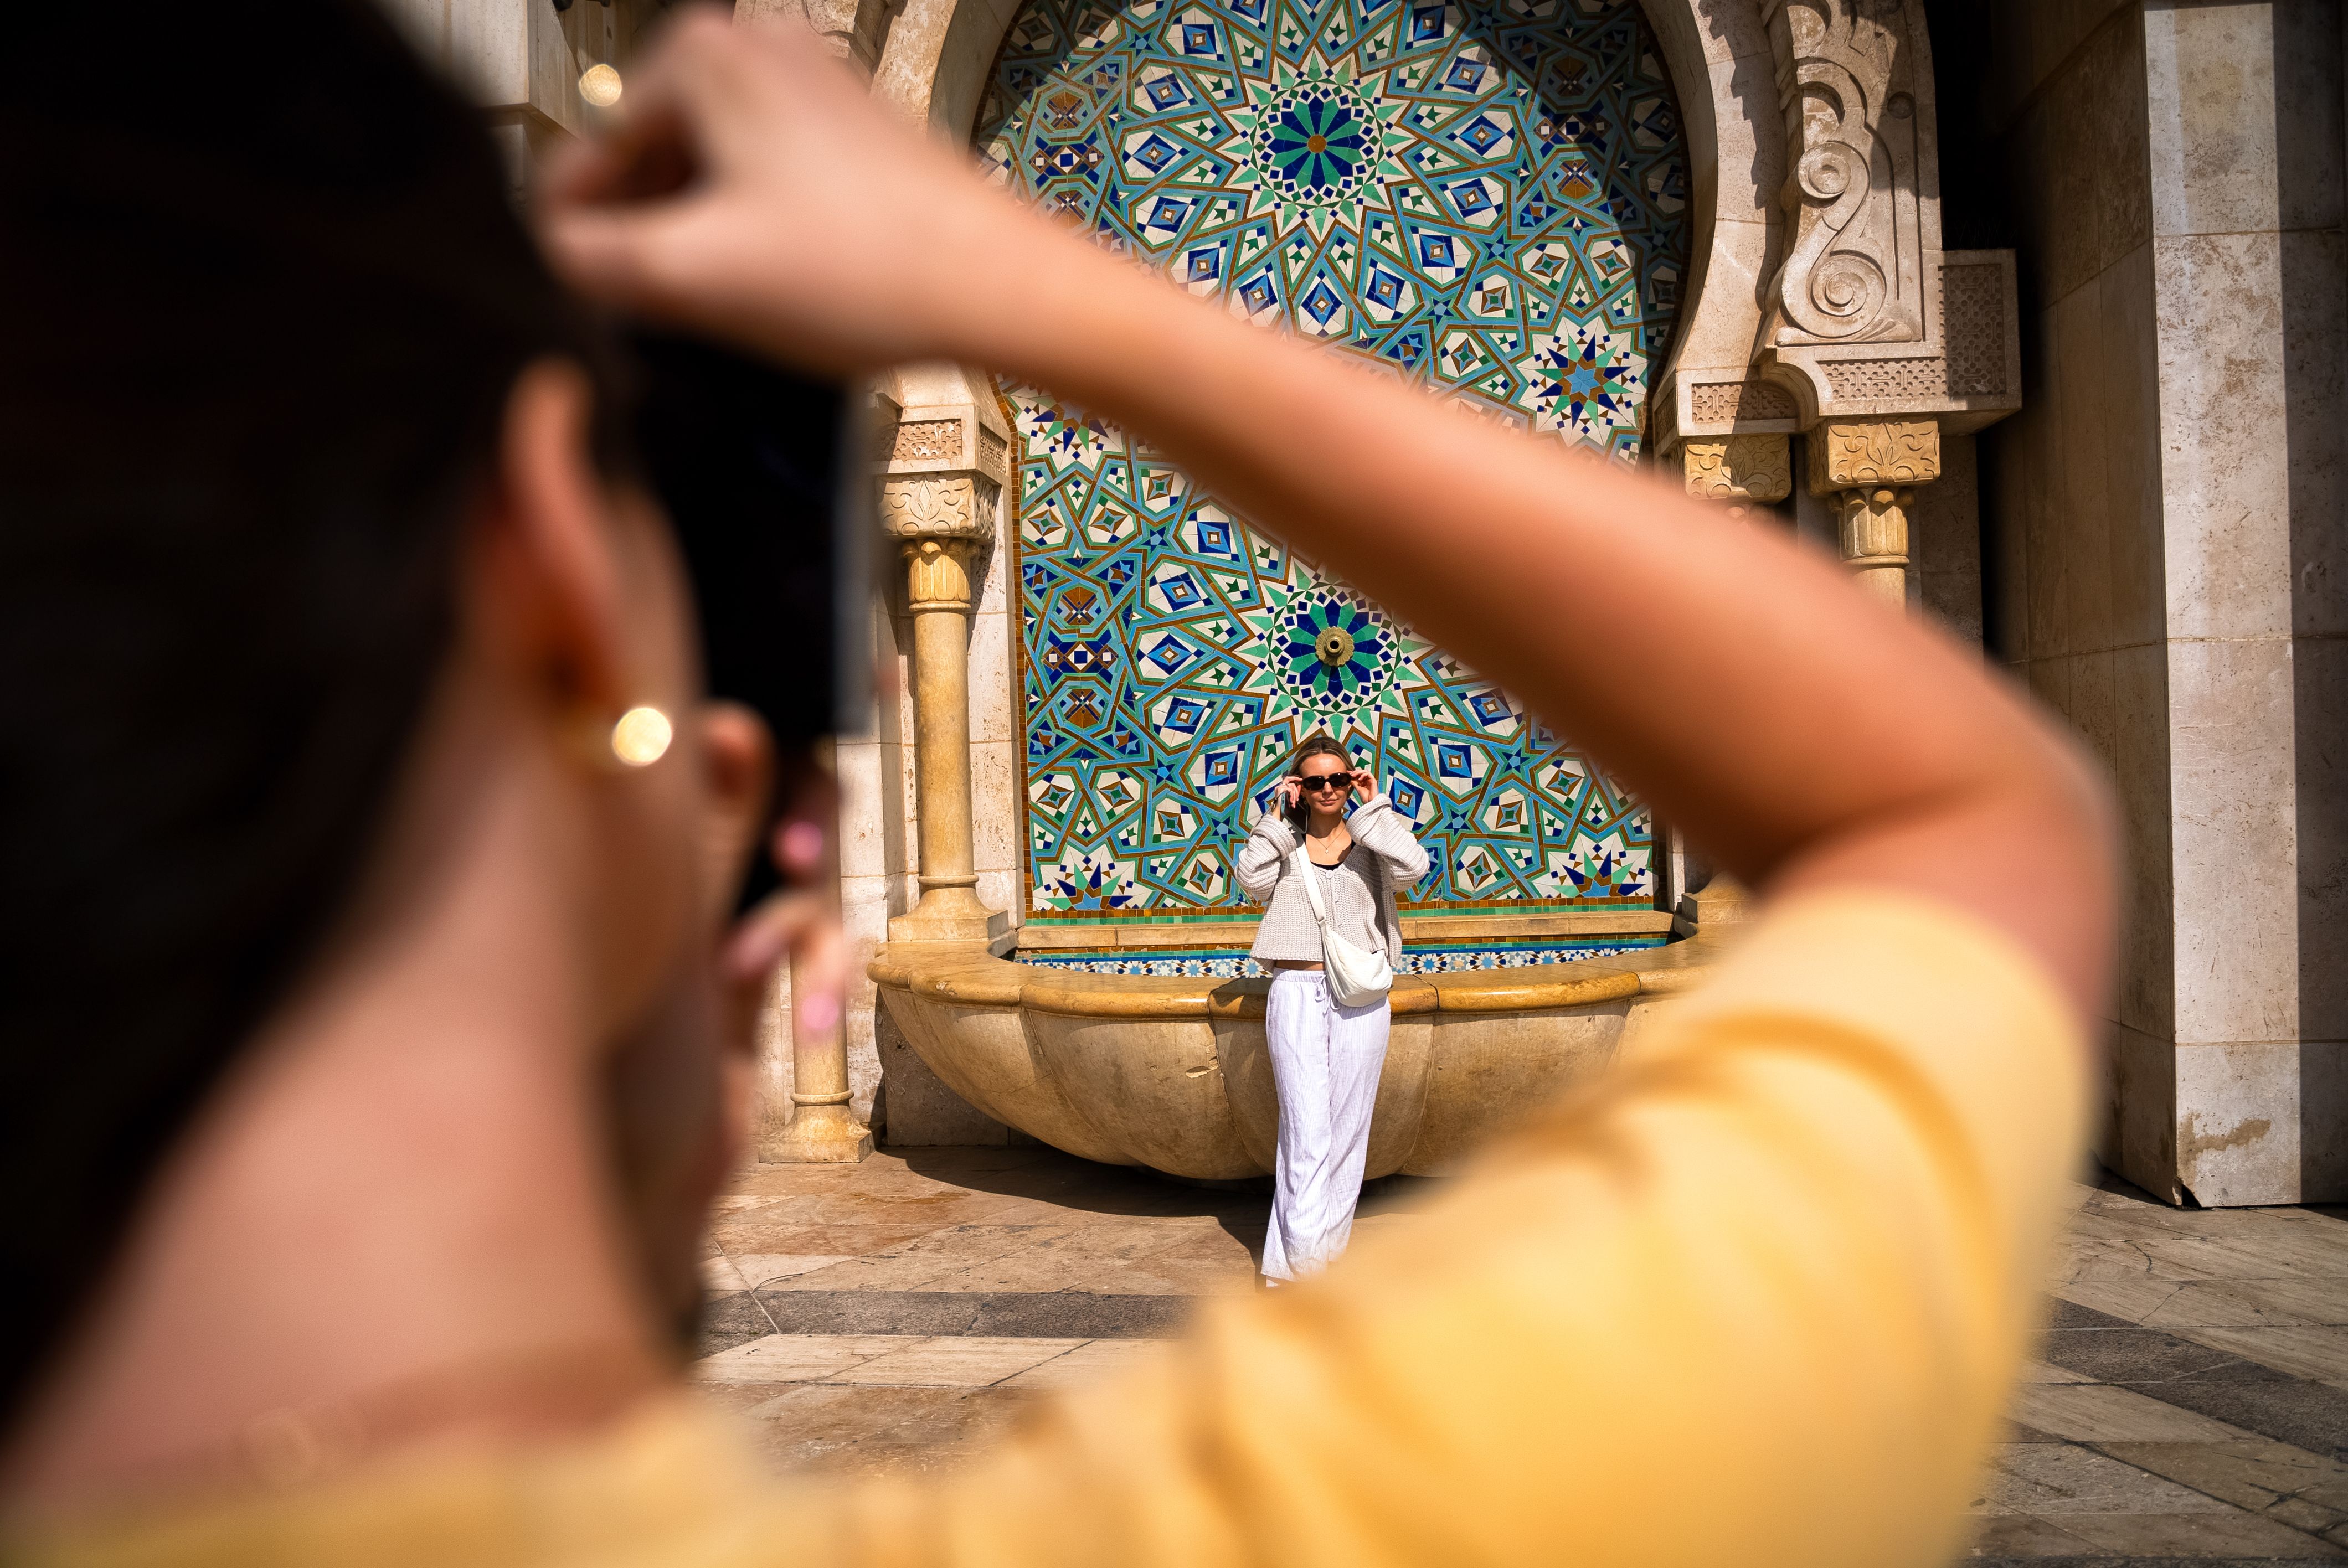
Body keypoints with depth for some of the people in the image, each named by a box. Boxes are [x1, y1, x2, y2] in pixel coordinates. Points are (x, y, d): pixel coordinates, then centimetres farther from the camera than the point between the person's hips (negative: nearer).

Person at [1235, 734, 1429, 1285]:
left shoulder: (1372, 837, 9)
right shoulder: (1283, 841, 9)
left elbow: (1414, 867, -12)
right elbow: (1252, 880, -11)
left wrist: (1375, 809, -5)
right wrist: (1278, 817, -5)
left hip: (1360, 996, 1)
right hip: (1296, 992, -1)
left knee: (1347, 1129, 5)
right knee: (1306, 1130, -7)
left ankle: (1324, 1253, 17)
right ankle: (1302, 1257, -6)